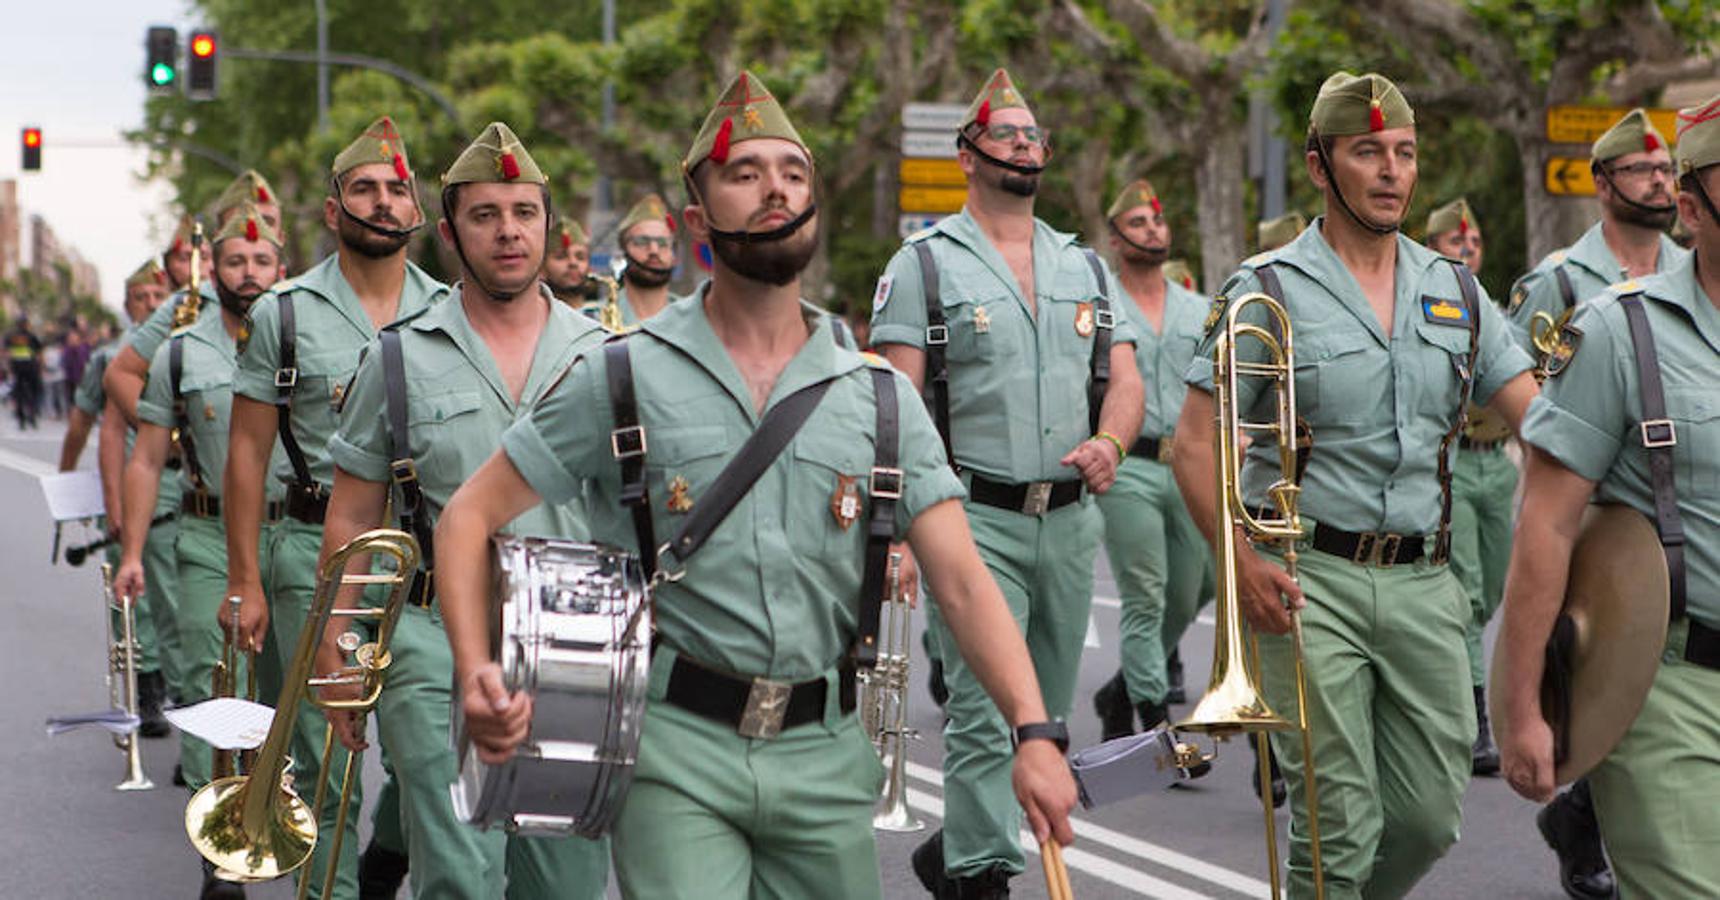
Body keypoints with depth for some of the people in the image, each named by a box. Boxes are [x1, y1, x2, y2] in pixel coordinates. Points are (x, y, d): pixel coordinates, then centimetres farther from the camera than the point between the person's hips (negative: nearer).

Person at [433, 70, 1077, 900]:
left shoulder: (879, 399, 6)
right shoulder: (625, 379, 1)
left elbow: (962, 579, -1)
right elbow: (470, 518, 3)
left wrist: (1033, 732, -15)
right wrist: (475, 672, -13)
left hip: (825, 758, 3)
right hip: (675, 747, -3)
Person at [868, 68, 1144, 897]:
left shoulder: (1086, 268, 15)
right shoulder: (924, 265, 0)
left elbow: (1125, 378, 10)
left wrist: (1109, 441, -13)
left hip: (1070, 518, 5)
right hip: (975, 516, -5)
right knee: (986, 713, -13)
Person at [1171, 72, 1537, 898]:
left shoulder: (1455, 293, 12)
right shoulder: (1266, 293, -2)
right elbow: (1194, 445, -4)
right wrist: (1241, 561, -18)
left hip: (1424, 582, 5)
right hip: (1310, 582, -4)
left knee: (1429, 815, 8)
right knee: (1341, 824, -7)